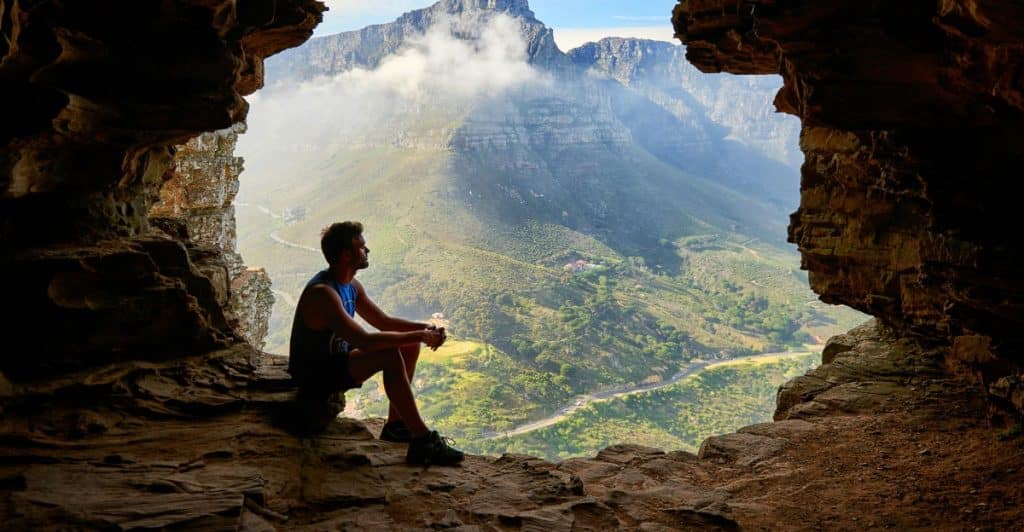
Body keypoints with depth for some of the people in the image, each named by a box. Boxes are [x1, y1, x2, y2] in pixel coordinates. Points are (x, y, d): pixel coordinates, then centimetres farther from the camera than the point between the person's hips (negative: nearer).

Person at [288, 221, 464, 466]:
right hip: (314, 375, -10)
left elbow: (384, 321, 12)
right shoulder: (322, 293, -27)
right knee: (391, 355, -30)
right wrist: (419, 336, -29)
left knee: (409, 346, 5)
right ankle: (422, 441, -28)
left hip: (337, 359, 10)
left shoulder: (352, 286, 5)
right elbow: (364, 341, -36)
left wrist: (424, 328, -6)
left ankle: (396, 424, 8)